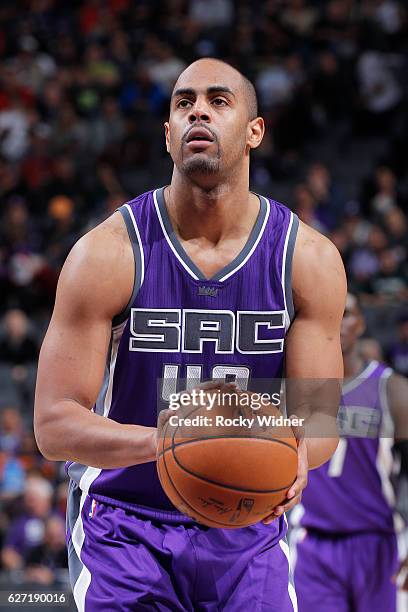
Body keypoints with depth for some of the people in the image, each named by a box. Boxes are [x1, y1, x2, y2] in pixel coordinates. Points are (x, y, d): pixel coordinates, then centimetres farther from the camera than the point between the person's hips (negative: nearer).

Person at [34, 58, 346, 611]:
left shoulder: (310, 259, -6)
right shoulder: (109, 253, -13)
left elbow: (319, 418, -3)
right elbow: (55, 425, -15)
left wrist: (294, 458, -29)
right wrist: (169, 442, -34)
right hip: (126, 524, -2)